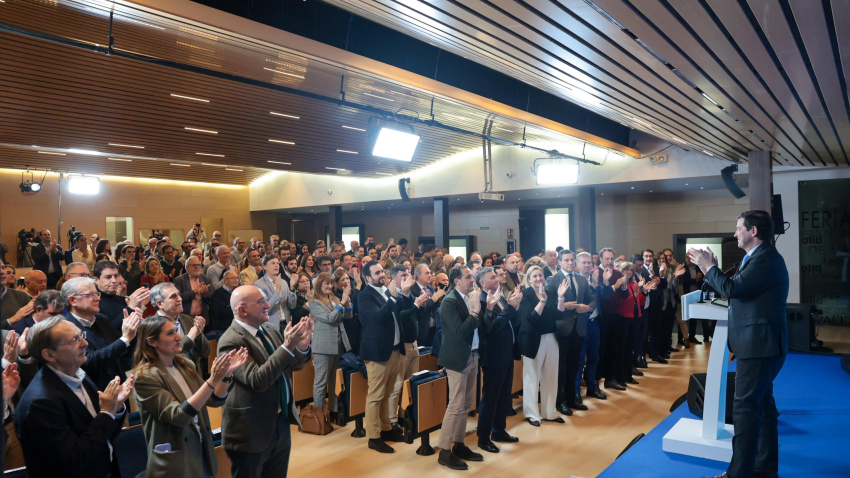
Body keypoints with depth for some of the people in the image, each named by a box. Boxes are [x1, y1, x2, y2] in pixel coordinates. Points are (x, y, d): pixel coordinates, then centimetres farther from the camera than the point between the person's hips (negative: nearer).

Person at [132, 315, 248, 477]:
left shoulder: (186, 365, 3)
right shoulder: (145, 376, -15)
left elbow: (214, 400, 2)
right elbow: (178, 416, -24)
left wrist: (227, 374, -16)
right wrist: (212, 381, -32)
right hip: (175, 460, -6)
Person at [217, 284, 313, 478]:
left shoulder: (269, 331, 4)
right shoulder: (231, 341, -20)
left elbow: (294, 365, 7)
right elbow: (258, 380, -29)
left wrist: (302, 346, -14)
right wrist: (287, 346, -33)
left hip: (281, 424, 7)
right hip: (251, 432, -7)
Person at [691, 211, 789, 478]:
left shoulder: (766, 259, -19)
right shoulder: (758, 257, 15)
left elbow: (731, 288, -27)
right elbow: (733, 289, 13)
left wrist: (708, 267, -12)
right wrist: (710, 267, 8)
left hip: (759, 345, -11)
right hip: (760, 345, 11)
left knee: (745, 408, -9)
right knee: (761, 404, 18)